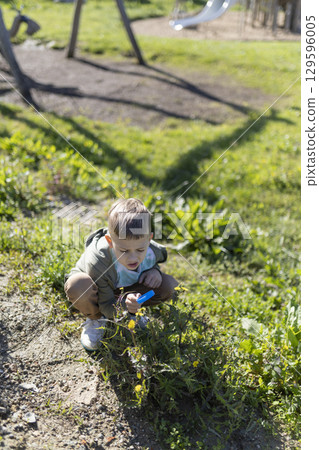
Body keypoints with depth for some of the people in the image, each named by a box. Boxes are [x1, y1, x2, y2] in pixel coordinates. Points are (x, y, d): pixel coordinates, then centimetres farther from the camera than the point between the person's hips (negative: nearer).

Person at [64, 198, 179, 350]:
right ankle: (96, 320, -7)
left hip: (126, 292, 3)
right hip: (99, 293, -3)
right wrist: (124, 303, -51)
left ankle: (132, 310, 4)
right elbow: (107, 307, -28)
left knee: (170, 285, -22)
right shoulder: (97, 263, -38)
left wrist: (154, 271, -21)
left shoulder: (152, 250, -25)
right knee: (76, 285, -40)